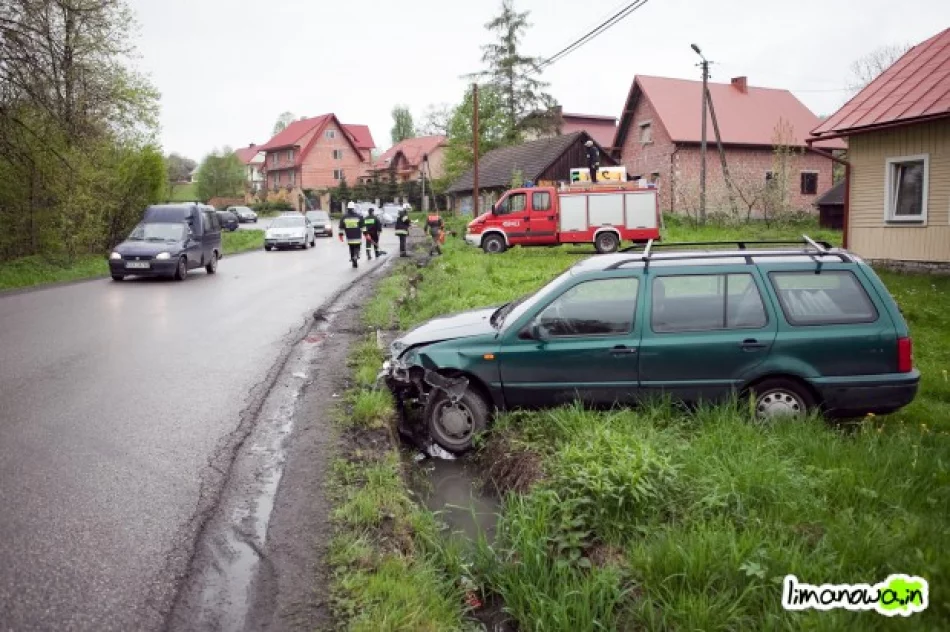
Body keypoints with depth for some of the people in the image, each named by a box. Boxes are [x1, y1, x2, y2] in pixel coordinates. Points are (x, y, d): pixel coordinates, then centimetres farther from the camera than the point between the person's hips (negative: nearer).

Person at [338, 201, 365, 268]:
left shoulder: (344, 217, 3)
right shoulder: (359, 216, -3)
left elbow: (341, 227, 6)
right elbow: (363, 226, -3)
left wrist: (341, 235, 14)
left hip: (349, 238, 2)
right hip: (357, 237, -2)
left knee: (351, 249, 11)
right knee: (357, 247, 9)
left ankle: (354, 263, 14)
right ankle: (356, 256, -22)